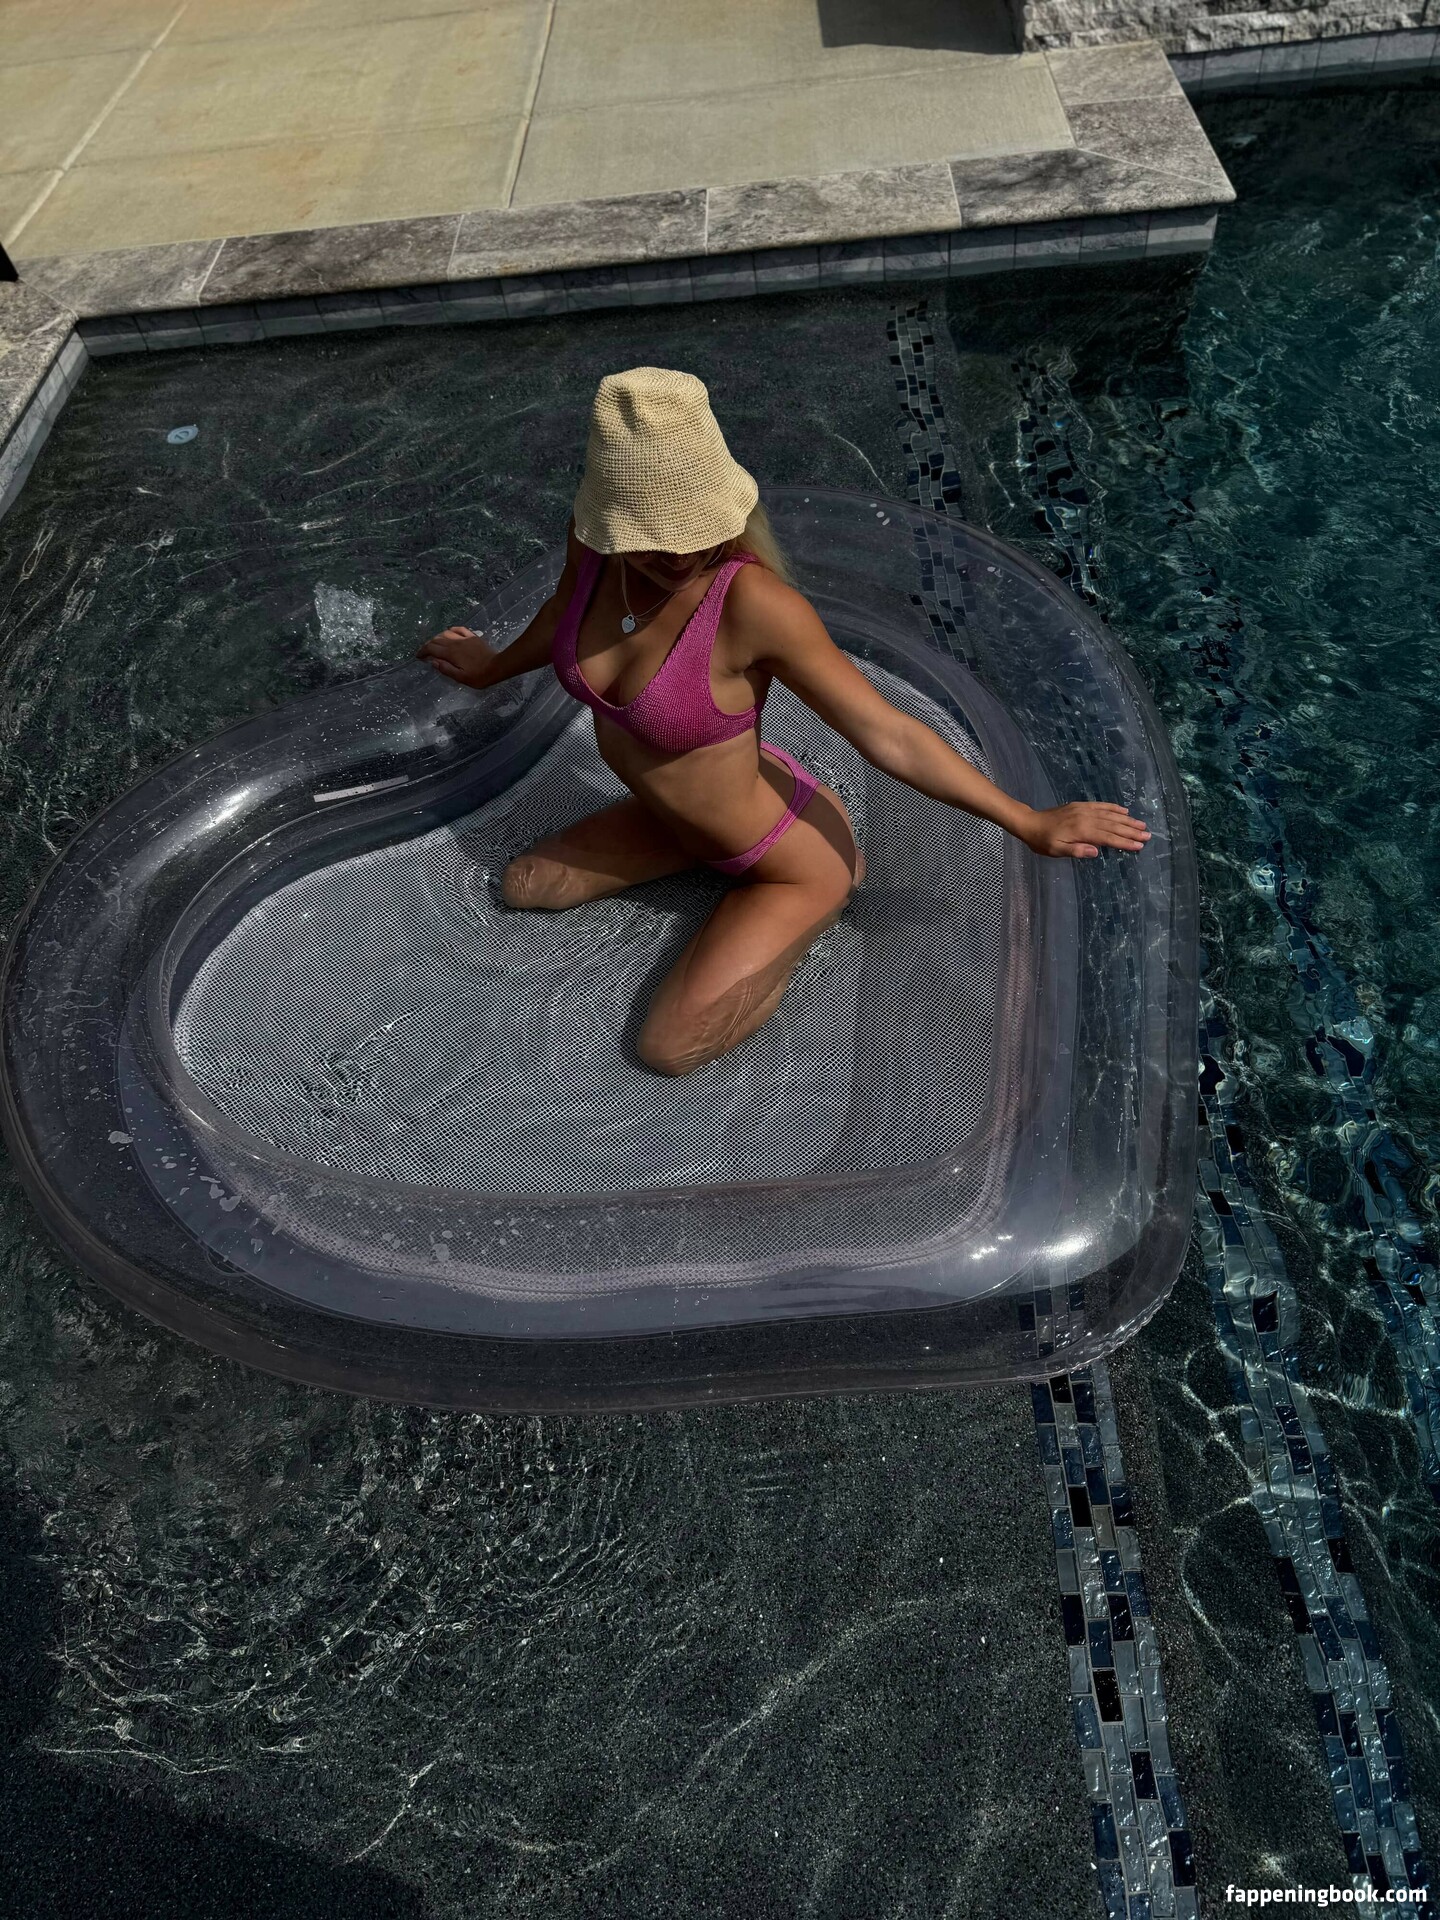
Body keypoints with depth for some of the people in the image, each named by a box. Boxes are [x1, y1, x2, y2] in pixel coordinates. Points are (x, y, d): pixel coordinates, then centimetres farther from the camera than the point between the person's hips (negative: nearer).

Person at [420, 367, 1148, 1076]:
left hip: (789, 857, -7)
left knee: (668, 1049, -4)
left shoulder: (753, 603, -37)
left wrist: (1029, 823, -23)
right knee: (523, 886, 22)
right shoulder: (594, 535, -19)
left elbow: (889, 733, -28)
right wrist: (494, 667, 27)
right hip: (678, 812, 7)